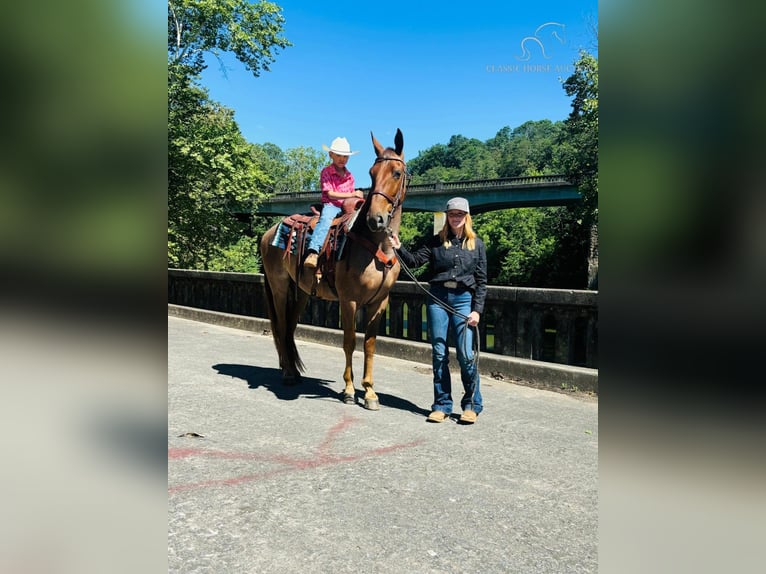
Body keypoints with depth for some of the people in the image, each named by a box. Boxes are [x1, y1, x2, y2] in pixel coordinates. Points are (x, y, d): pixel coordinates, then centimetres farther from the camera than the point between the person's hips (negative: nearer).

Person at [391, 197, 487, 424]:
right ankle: (442, 405, 17)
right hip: (437, 299, 1)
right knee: (439, 354, 5)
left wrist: (477, 310, -3)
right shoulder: (436, 241, 9)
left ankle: (472, 405, 11)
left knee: (466, 354, -7)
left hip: (463, 299, -1)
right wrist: (399, 248, -14)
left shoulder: (476, 244, 7)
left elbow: (481, 281, 5)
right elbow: (414, 260, 4)